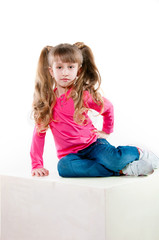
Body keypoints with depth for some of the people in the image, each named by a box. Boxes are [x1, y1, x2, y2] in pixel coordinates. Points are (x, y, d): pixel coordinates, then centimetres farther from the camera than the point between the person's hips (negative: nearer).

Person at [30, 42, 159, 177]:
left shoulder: (83, 94, -6)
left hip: (92, 143, -1)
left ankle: (137, 152, 2)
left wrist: (106, 131, 20)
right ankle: (122, 170, -26)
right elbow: (39, 131, 0)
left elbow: (107, 107, 12)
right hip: (70, 154, 2)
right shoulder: (45, 99, -3)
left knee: (113, 160, -34)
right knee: (63, 166, -35)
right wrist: (37, 165, -5)